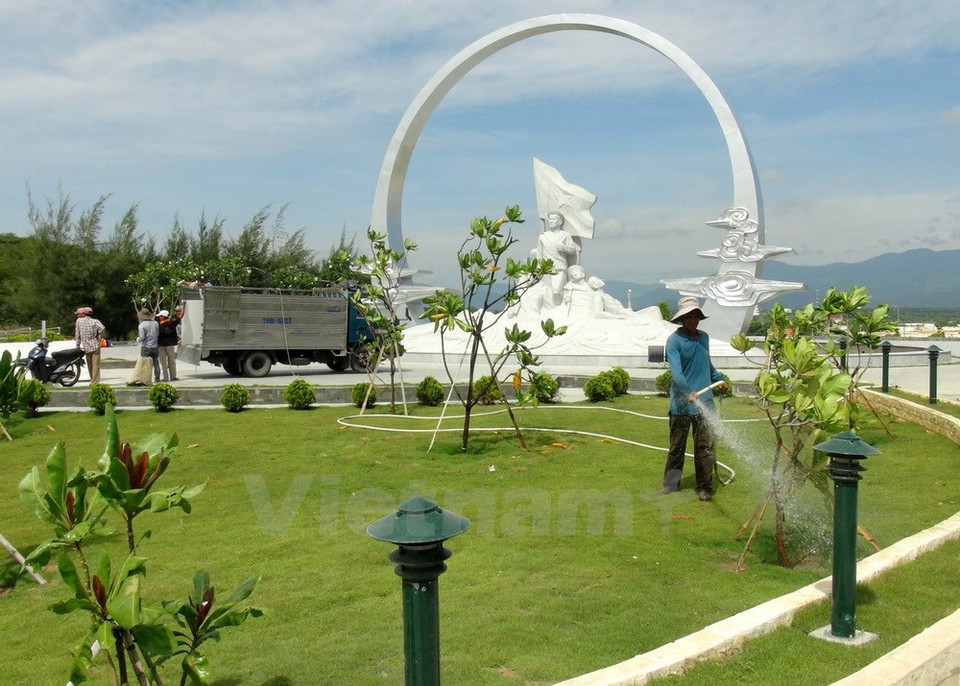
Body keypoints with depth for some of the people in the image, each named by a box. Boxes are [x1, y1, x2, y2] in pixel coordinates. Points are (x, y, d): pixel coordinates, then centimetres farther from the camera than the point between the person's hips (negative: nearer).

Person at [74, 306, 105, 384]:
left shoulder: (79, 321, 0)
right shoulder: (95, 321, -1)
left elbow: (77, 335, 2)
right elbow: (102, 328, -19)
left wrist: (78, 346, 10)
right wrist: (98, 337, -4)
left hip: (86, 348, 1)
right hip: (95, 346, -1)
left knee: (90, 366, 14)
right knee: (95, 365, -2)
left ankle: (93, 381, 20)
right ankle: (95, 382, -8)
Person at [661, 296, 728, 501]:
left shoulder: (704, 337, 11)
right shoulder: (674, 340, -10)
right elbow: (676, 372, -23)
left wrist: (719, 379, 15)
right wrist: (688, 392, -37)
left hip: (705, 402, 5)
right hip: (682, 404, -4)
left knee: (706, 446, 3)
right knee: (677, 447, 7)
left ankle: (704, 487, 13)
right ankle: (670, 484, 20)